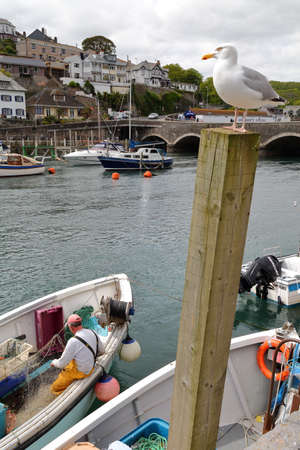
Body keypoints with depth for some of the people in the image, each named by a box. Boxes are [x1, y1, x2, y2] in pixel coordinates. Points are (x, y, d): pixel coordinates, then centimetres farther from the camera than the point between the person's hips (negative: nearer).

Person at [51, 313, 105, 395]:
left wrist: (54, 362, 3)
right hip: (90, 367, 8)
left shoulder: (73, 341, -30)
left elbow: (61, 364, -19)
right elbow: (102, 351, 6)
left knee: (55, 389, 8)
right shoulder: (93, 333, -9)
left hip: (79, 372, -8)